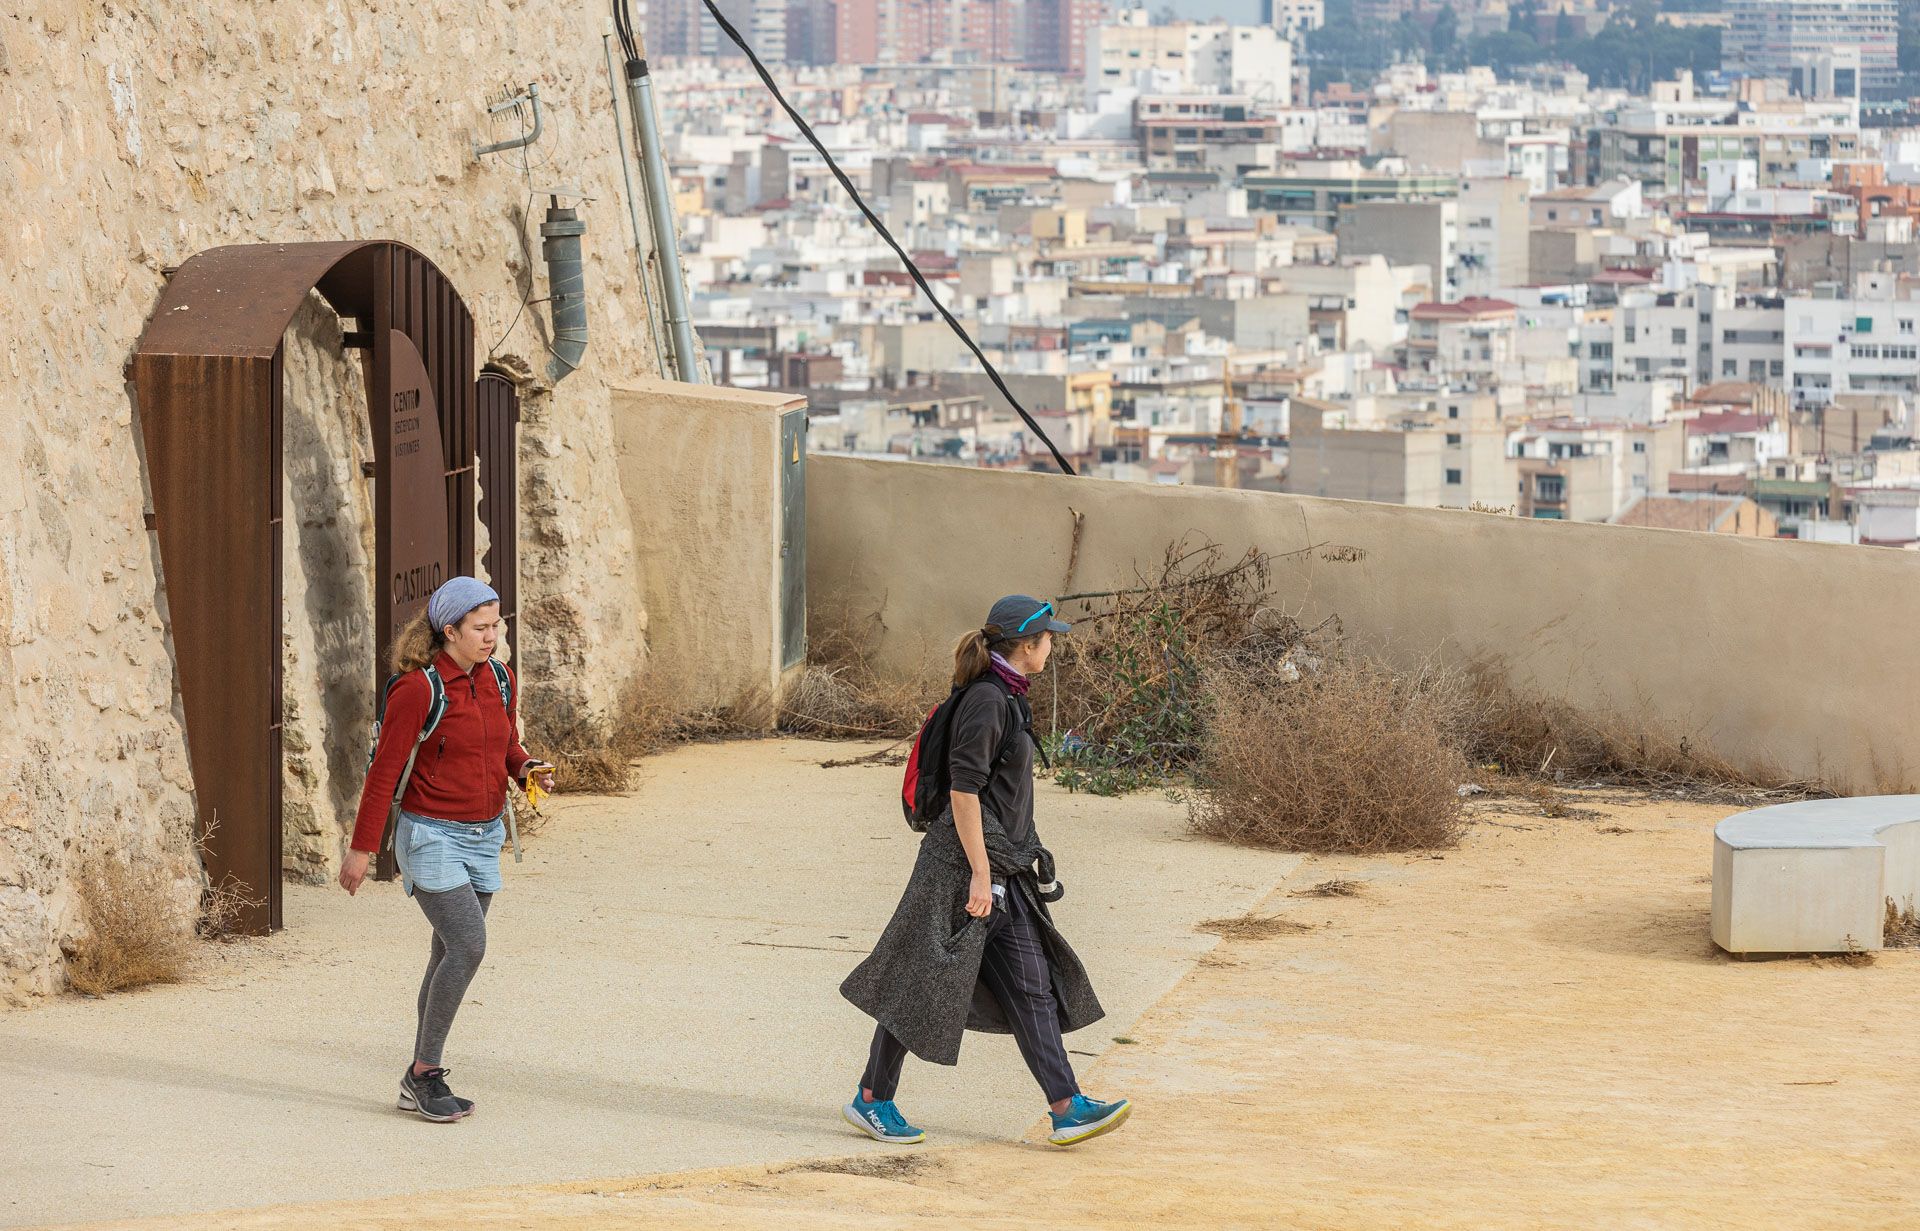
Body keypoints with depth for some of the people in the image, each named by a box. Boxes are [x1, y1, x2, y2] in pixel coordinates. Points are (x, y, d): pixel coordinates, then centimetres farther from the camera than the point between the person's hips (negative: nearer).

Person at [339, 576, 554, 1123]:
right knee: (468, 945, -19)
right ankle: (426, 1071, -7)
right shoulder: (417, 688, -15)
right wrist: (362, 849, -10)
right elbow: (384, 771, -12)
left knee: (450, 956, 10)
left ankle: (418, 1084, 18)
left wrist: (527, 768, -5)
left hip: (484, 836, 7)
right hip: (432, 836, -7)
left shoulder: (500, 680, 5)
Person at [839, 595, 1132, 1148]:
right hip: (965, 863, -10)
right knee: (924, 982, -2)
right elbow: (963, 789, -21)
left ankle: (1066, 1109, 5)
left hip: (1005, 872, 10)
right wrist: (980, 872, -21)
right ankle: (870, 1099, 8)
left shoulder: (1007, 697, 14)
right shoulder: (986, 699, -17)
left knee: (1032, 986, 6)